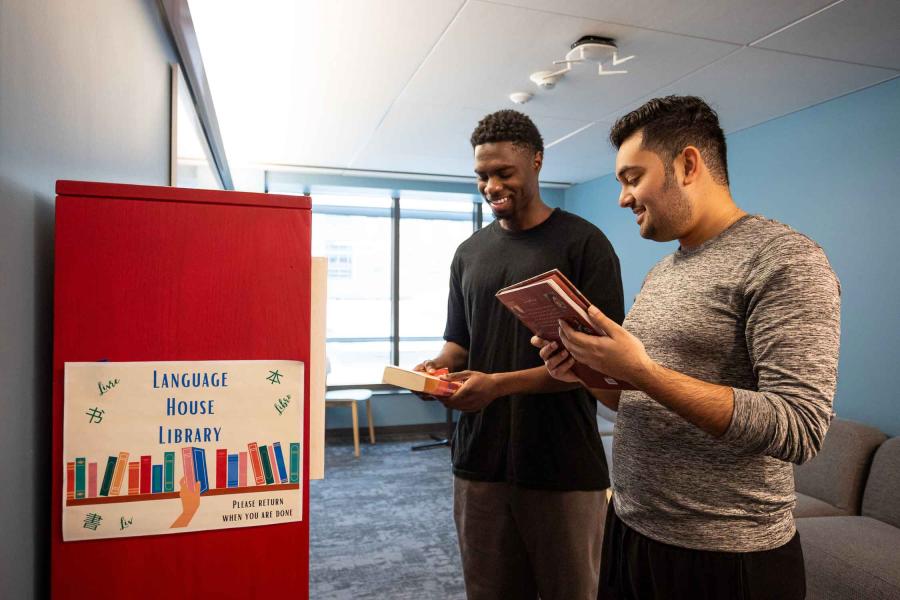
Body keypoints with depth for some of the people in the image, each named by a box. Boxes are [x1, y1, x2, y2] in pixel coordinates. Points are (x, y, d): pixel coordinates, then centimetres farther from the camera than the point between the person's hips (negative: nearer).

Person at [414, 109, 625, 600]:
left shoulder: (584, 243, -5)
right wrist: (439, 367, -7)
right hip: (479, 460, 5)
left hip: (563, 466, -4)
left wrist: (500, 384, -20)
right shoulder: (469, 252, 12)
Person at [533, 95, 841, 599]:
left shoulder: (783, 259, -15)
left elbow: (799, 429, -23)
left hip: (724, 557, -7)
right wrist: (587, 372, -4)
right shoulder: (661, 273, 10)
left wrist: (641, 371, -28)